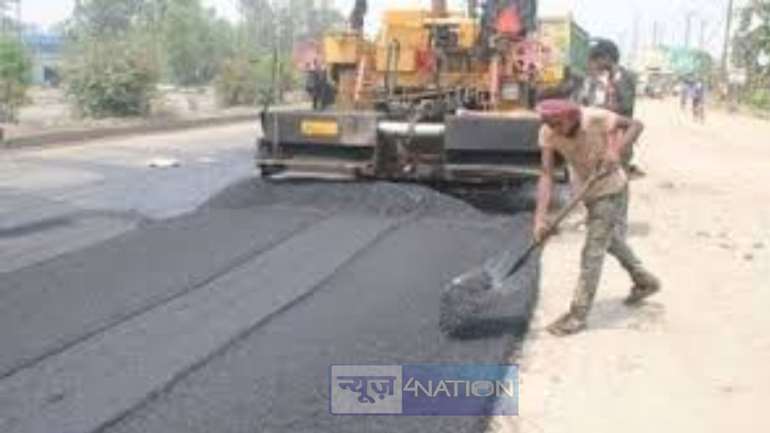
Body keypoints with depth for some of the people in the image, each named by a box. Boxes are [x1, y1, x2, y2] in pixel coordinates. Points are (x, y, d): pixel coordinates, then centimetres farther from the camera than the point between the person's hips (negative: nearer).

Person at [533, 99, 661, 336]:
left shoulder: (597, 119, -31)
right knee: (610, 240, 25)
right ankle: (645, 282, 49)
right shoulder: (548, 133, -22)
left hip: (610, 189, -6)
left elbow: (636, 125, -16)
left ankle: (578, 315, 4)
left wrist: (616, 150, -33)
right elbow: (547, 176, -25)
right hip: (586, 190, 6)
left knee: (592, 252, -6)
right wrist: (540, 217, -34)